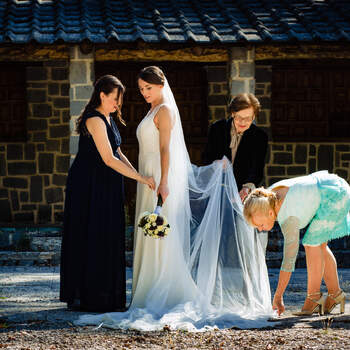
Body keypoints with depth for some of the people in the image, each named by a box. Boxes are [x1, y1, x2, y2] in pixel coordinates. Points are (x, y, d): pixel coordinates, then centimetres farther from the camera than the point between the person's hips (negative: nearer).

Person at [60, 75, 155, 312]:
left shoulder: (108, 118, 13)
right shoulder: (95, 120, -18)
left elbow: (117, 153, 17)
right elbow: (109, 159, -23)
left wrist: (138, 174, 5)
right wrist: (141, 178, -21)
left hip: (104, 186, 10)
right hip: (89, 185, -10)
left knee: (106, 238, 9)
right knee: (91, 239, -6)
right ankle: (89, 298, -1)